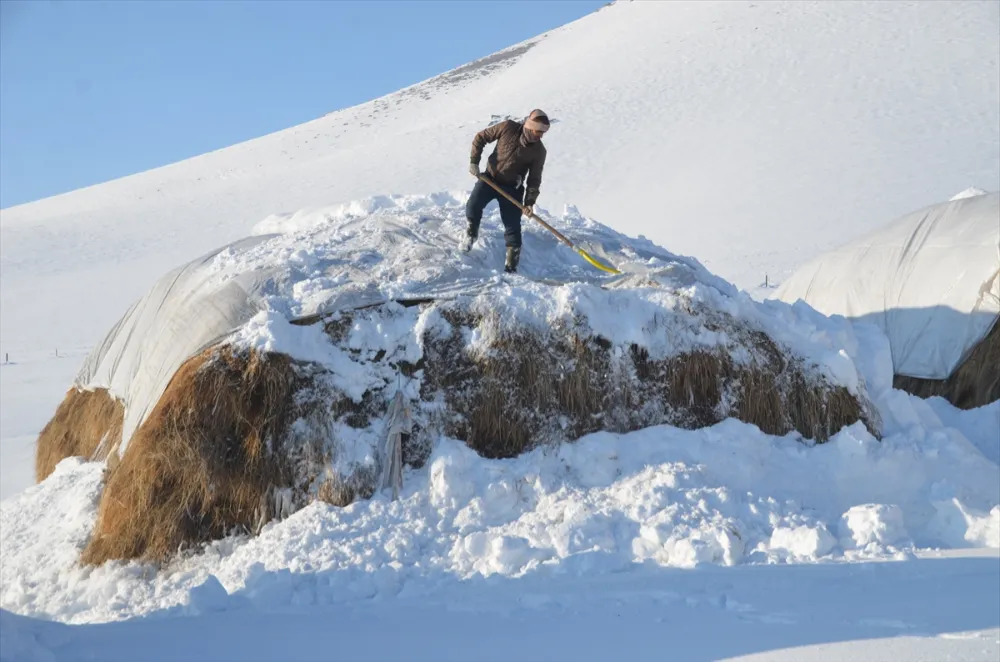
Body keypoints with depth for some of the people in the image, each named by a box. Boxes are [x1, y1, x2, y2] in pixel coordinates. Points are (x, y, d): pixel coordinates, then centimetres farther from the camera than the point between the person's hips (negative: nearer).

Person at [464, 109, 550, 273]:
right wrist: (474, 161, -10)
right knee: (472, 207, -19)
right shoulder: (508, 128, -13)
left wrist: (529, 202, -16)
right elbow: (481, 137, -3)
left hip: (512, 188, 0)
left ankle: (511, 264, 3)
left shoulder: (539, 151, -11)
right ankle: (471, 234, 12)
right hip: (489, 178, 0)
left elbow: (534, 179, -5)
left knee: (512, 225, -5)